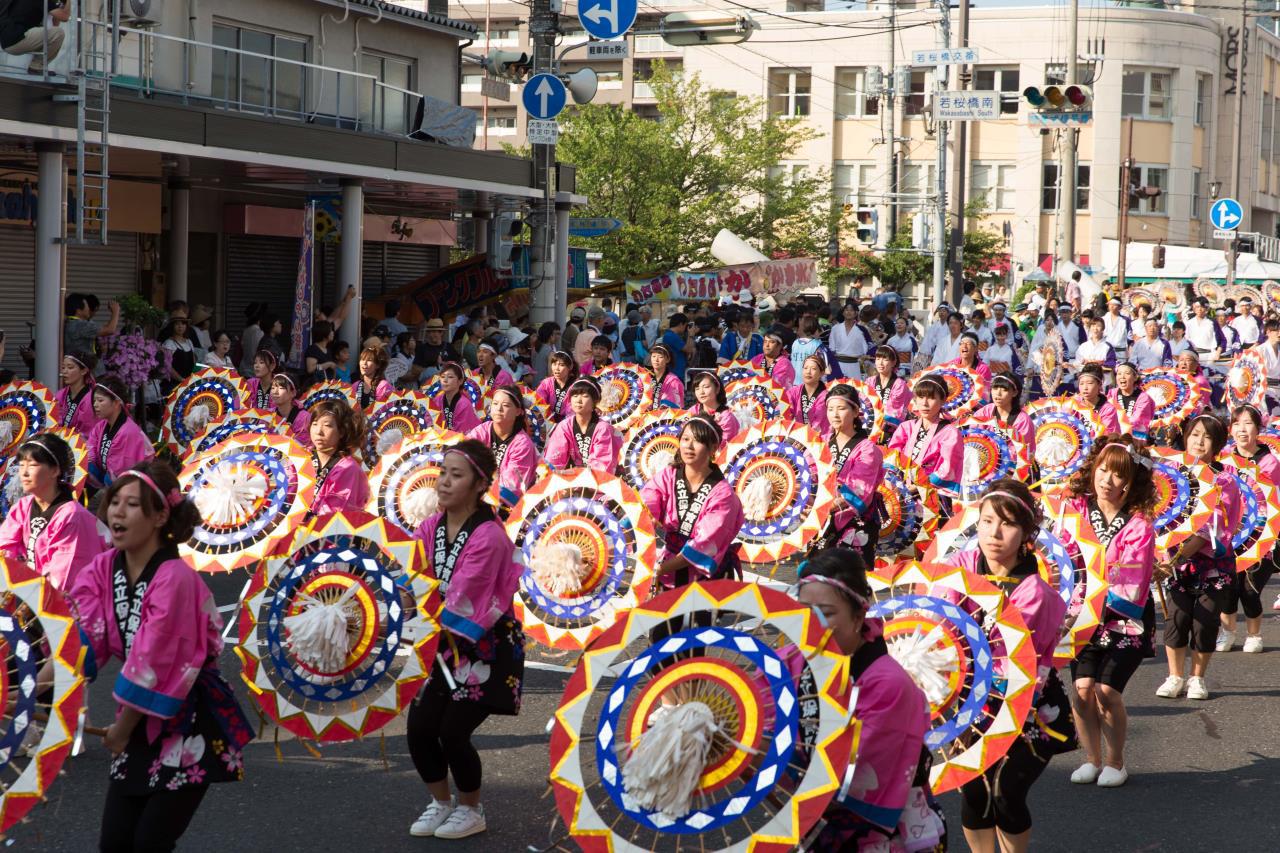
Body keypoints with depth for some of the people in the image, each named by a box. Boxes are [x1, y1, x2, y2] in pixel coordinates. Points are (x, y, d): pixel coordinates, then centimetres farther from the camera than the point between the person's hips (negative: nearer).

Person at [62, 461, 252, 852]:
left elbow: (152, 669, -20)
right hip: (142, 723, 7)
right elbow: (83, 640, -11)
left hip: (188, 726, -7)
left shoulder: (174, 580, -24)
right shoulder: (102, 569, -2)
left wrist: (121, 730, -9)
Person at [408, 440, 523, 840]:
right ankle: (441, 803, 25)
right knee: (419, 728, 0)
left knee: (453, 732, -8)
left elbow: (458, 603, -27)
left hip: (487, 650, -7)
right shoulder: (434, 526, 0)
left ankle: (471, 809, 18)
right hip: (448, 644, 7)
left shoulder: (488, 537, -24)